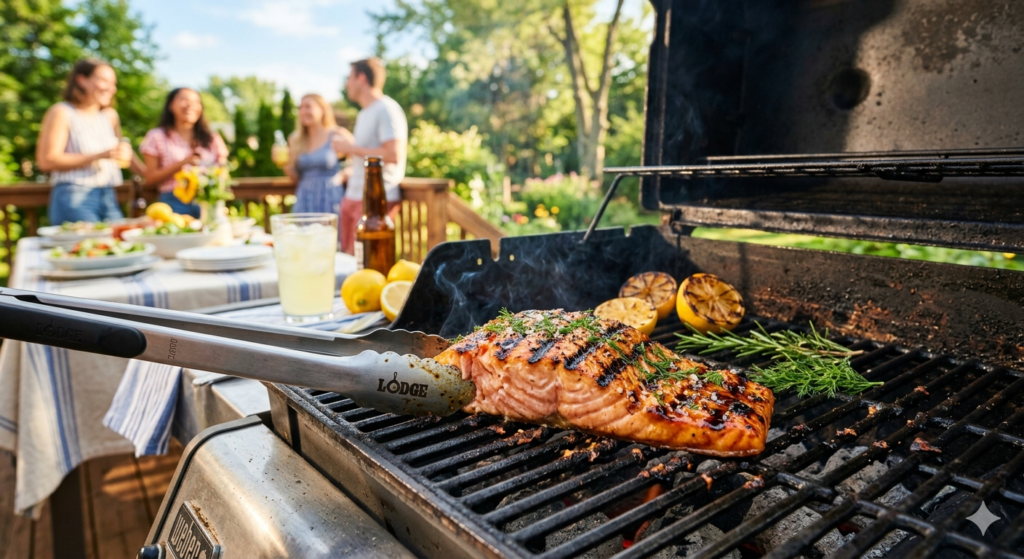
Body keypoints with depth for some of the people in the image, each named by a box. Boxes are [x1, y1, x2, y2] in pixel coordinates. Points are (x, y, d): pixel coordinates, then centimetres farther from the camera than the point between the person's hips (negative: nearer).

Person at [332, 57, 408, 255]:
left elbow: (394, 155, -20)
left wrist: (351, 148, -13)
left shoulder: (386, 110, -10)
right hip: (353, 197, 9)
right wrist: (350, 169, 10)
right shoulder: (364, 113, 18)